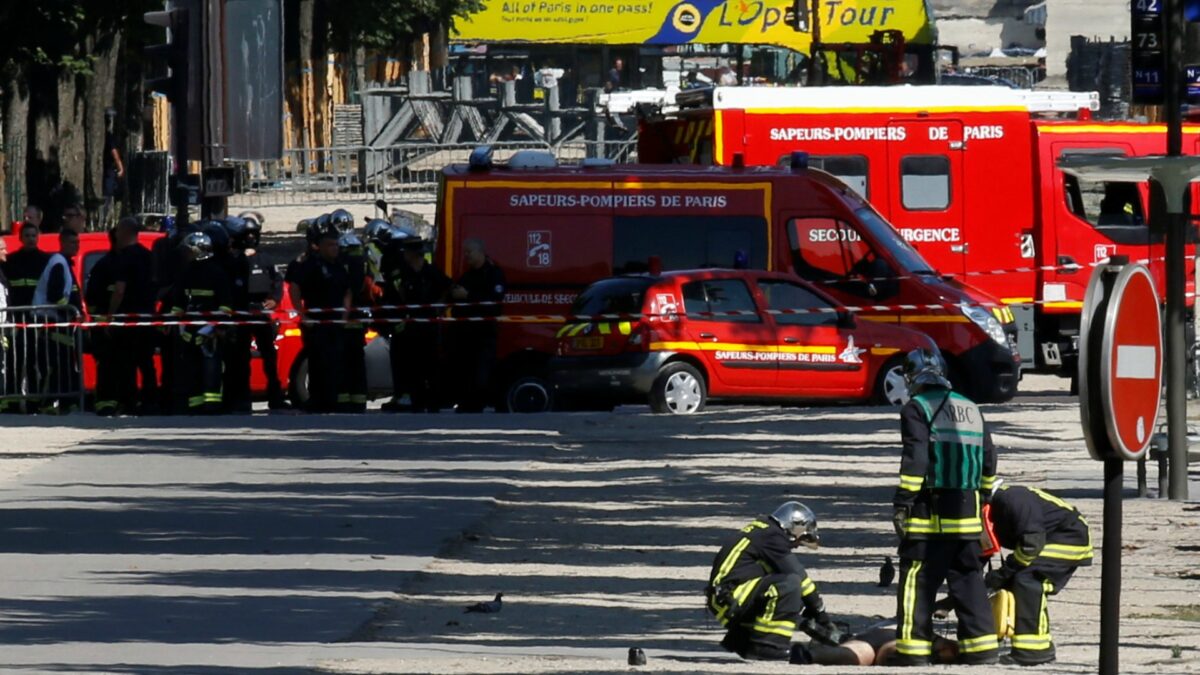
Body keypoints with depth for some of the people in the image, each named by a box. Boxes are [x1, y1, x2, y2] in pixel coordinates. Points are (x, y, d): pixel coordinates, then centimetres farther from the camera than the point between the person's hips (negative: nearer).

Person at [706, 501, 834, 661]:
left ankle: (738, 640, 20)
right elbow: (798, 576, -12)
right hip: (730, 597, -10)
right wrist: (820, 613, -7)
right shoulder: (771, 536, -8)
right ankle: (768, 647, -24)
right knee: (790, 585, -22)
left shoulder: (761, 532, 22)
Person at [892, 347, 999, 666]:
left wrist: (902, 504, -13)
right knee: (968, 580, 10)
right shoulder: (971, 408, 16)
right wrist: (981, 496, 27)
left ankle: (914, 650, -6)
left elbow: (915, 460, -15)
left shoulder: (917, 409, -5)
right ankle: (982, 647, 7)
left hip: (930, 513, -6)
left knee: (918, 581, -3)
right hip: (967, 514, 6)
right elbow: (988, 460, 18)